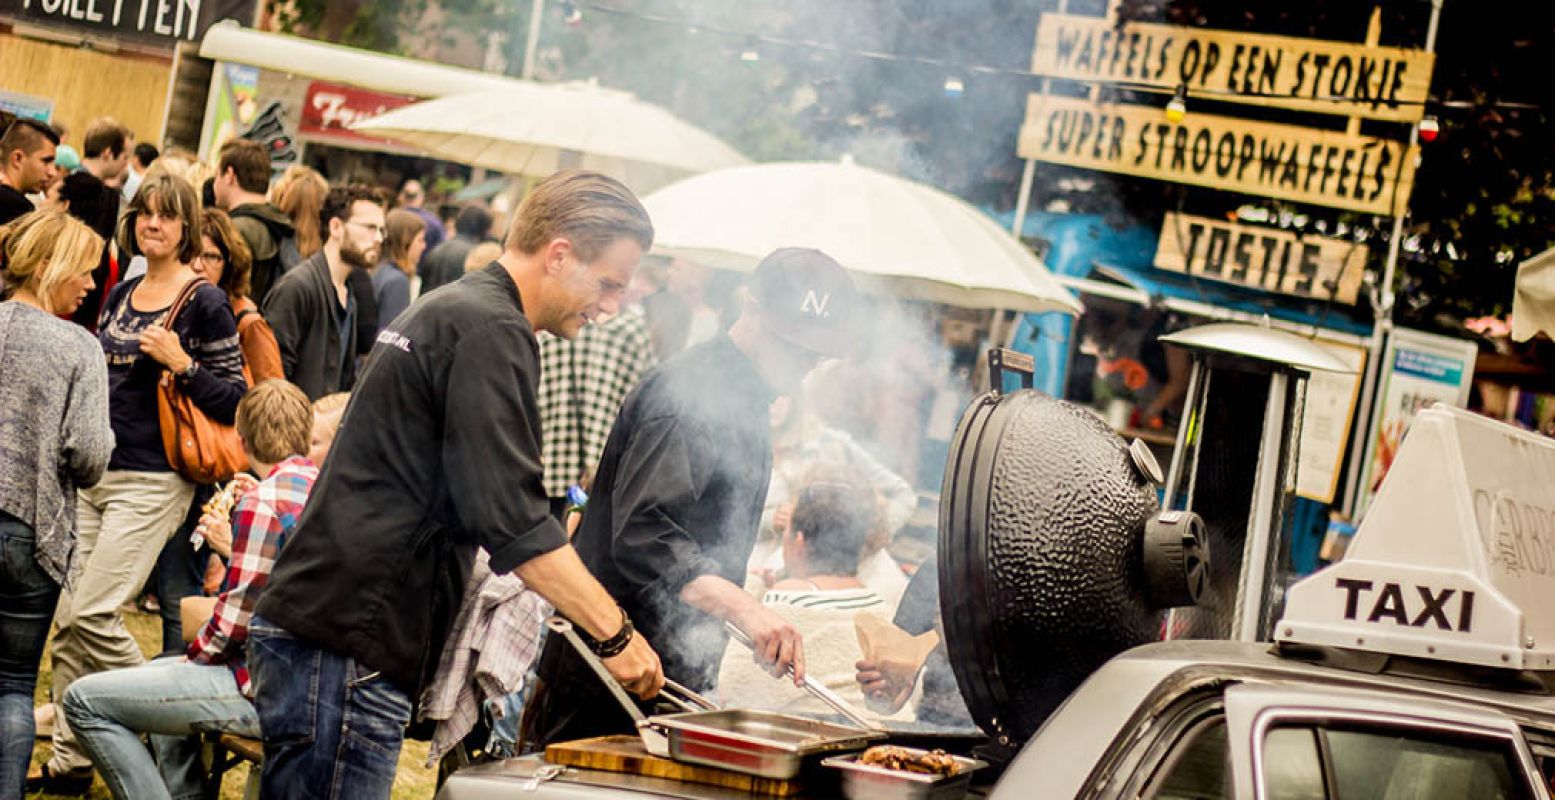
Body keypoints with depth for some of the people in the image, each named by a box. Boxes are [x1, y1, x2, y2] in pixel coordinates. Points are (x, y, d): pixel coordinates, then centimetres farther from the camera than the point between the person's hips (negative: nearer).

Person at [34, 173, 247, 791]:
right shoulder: (121, 294, 13)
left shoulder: (204, 302, -8)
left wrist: (182, 364, -21)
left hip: (153, 481, -7)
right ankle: (70, 755, 13)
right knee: (66, 616, 4)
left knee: (93, 613, -13)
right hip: (94, 475, 7)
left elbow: (235, 400, -9)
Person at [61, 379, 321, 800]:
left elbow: (236, 617, -18)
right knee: (161, 669, 33)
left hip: (263, 687, -10)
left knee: (83, 700, -7)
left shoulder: (264, 500, -17)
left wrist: (196, 653, 0)